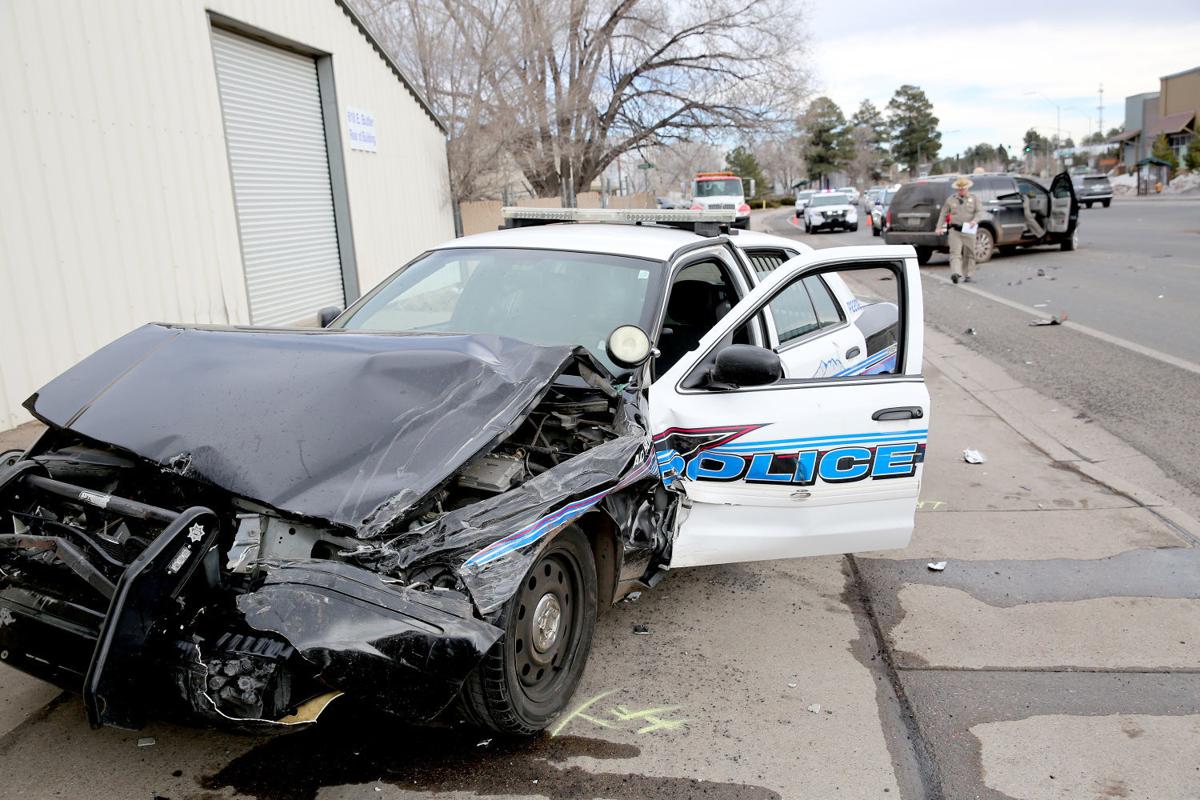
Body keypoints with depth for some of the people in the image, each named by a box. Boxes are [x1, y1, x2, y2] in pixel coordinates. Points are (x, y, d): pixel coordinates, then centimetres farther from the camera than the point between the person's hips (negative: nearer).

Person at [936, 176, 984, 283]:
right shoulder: (950, 199, 11)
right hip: (955, 230, -1)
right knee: (955, 252, -14)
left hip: (969, 230, 1)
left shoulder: (974, 199, 9)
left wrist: (975, 220, -21)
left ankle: (967, 274, 16)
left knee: (969, 254, 6)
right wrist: (939, 227, 3)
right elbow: (943, 213, 12)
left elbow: (980, 212, -1)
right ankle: (956, 273, -25)